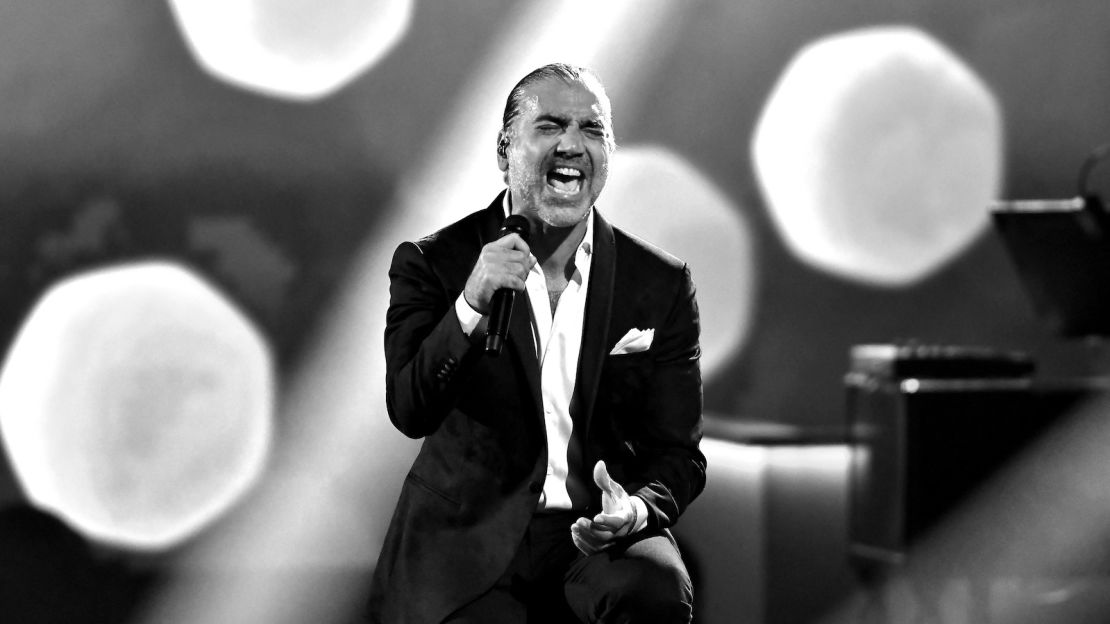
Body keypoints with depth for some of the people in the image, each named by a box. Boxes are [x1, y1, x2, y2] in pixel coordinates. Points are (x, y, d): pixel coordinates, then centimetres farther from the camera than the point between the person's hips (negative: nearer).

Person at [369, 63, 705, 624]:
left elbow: (677, 454, 5)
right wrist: (471, 308, -28)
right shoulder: (432, 264, 0)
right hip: (468, 541, -1)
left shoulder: (660, 284, 5)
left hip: (599, 535, 1)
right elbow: (410, 413, -13)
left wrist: (638, 509, -18)